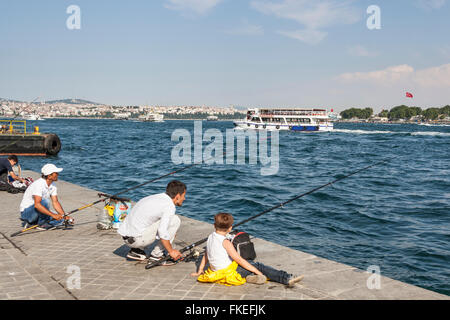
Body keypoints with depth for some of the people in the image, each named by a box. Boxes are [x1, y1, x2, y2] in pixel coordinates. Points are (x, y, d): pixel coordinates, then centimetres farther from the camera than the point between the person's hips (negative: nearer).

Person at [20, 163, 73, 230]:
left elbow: (55, 202, -1)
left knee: (60, 220, -6)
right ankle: (41, 224, -14)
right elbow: (37, 205, -37)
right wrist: (53, 215, -41)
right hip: (26, 212, -8)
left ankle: (30, 223, 7)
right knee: (45, 201, -33)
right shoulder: (39, 184, -27)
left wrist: (64, 216, -14)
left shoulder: (52, 185, -1)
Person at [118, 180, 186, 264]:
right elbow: (162, 232, -19)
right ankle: (157, 255, 0)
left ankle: (136, 251, 19)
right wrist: (171, 251, -7)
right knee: (175, 220, -5)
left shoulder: (153, 197, 17)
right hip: (136, 239, -9)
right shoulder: (169, 205, -10)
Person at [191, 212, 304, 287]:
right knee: (259, 266, -8)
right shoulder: (225, 242, -19)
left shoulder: (210, 237, 5)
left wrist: (200, 270, 28)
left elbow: (206, 255, 15)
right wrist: (257, 272, -13)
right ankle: (287, 279, -11)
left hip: (216, 270, 9)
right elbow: (239, 260, -18)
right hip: (228, 274, -9)